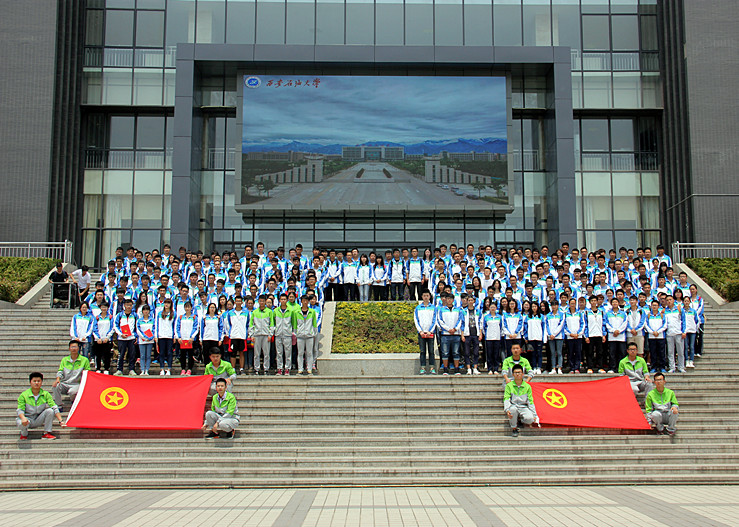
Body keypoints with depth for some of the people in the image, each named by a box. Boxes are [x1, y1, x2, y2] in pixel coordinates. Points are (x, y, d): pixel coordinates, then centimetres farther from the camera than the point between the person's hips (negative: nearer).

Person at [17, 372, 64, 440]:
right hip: (28, 419, -2)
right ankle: (24, 434, 2)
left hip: (39, 420, 2)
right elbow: (20, 410, -13)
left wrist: (60, 421, -25)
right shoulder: (23, 395, -8)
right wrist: (23, 418, -36)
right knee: (21, 423, -36)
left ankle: (46, 433, -11)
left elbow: (55, 408, -12)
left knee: (50, 411, -25)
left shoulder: (46, 394, -5)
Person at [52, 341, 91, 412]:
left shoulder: (84, 360, 7)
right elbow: (60, 371, 9)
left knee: (72, 392, -37)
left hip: (76, 384, -3)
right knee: (55, 386, -30)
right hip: (64, 383, 3)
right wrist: (58, 379, -11)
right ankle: (58, 406, -13)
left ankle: (74, 401, 2)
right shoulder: (64, 360, 15)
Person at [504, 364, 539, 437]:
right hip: (513, 406, -1)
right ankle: (514, 428, -12)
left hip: (523, 407, 1)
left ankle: (519, 419, 8)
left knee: (530, 419, -31)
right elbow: (506, 399, -6)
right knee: (513, 409, -38)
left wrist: (535, 415, -1)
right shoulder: (509, 385, 2)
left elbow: (530, 402, 6)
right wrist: (507, 410, -25)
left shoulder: (527, 386, 5)